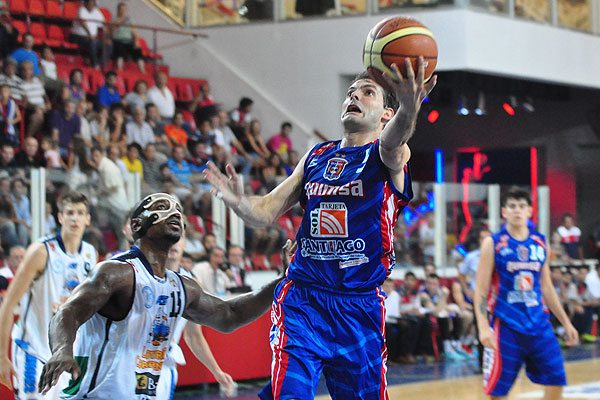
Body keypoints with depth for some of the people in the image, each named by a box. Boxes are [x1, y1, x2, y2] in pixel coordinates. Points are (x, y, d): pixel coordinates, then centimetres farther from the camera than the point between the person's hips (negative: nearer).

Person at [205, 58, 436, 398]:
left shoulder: (388, 156, -2)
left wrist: (408, 108, -53)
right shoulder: (316, 157, 14)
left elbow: (393, 142, -28)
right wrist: (238, 201, -12)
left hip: (360, 306, -2)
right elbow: (267, 213, 13)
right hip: (302, 299, 2)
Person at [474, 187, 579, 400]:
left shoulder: (540, 243, 9)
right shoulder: (493, 243, -4)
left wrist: (566, 323, 15)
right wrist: (483, 327, -18)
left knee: (557, 380, -2)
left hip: (538, 322, 4)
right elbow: (481, 290, -7)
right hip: (505, 324, -4)